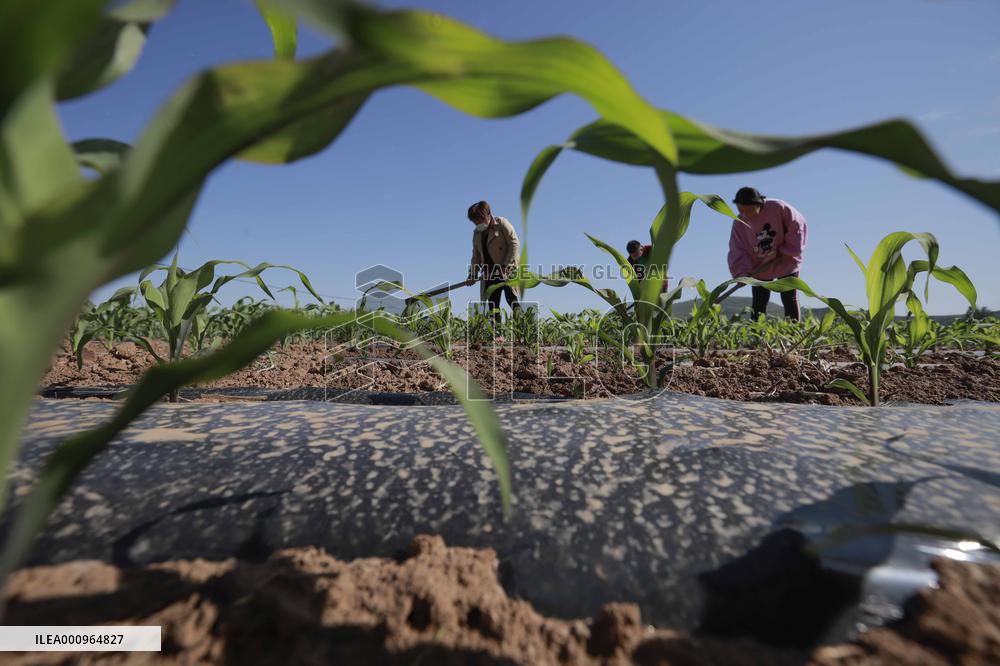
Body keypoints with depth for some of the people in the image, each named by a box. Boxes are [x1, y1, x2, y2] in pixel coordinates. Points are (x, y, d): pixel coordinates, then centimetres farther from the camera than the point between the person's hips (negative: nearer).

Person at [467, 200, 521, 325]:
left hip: (508, 270, -6)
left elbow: (515, 244, -10)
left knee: (511, 299, -13)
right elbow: (476, 255, 21)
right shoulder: (477, 233, 17)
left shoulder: (502, 223, -3)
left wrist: (507, 266, -17)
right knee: (492, 304, 2)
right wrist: (472, 274, 10)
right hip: (490, 273, 6)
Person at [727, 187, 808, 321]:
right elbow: (737, 251, -13)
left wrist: (788, 251, -13)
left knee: (790, 301, 3)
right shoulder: (739, 223, -14)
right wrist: (741, 273, -25)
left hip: (786, 264, -1)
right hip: (759, 268, 2)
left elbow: (798, 225, -9)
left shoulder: (778, 208, -20)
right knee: (758, 304, 2)